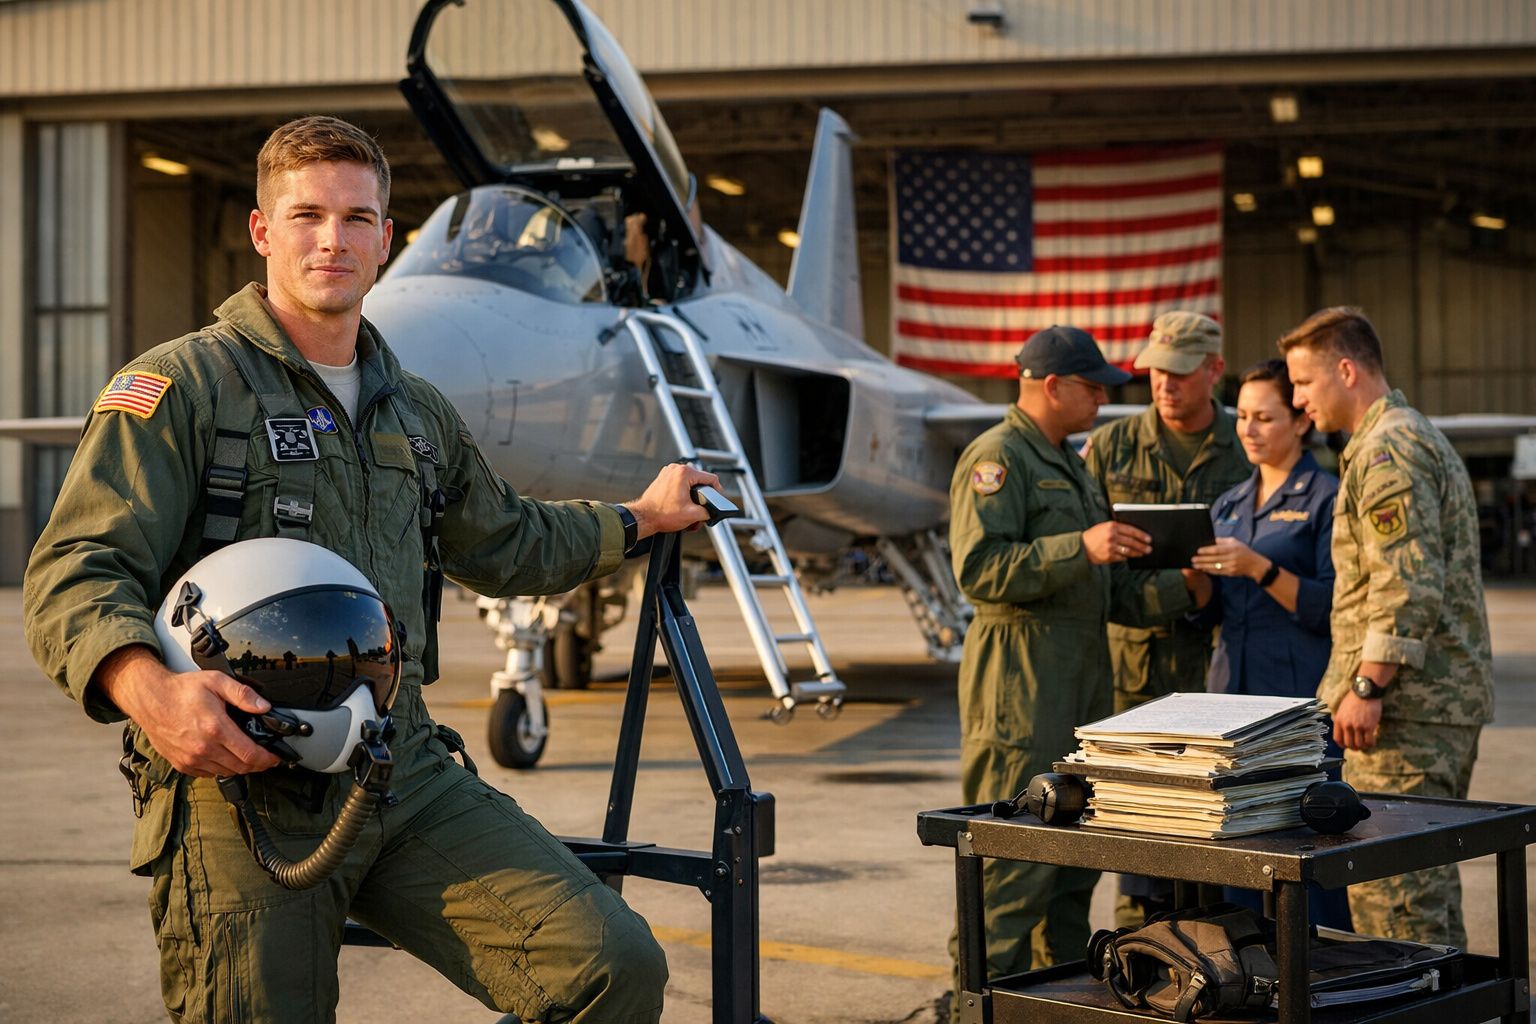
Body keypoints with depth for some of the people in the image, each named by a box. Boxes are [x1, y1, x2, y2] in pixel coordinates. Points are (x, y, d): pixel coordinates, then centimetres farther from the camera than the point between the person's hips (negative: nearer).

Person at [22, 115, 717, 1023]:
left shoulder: (418, 412, 20)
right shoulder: (181, 386, -1)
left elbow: (509, 542, 38)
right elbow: (77, 574, -12)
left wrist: (640, 517, 45)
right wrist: (149, 690, -31)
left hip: (407, 775, 5)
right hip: (241, 788, -4)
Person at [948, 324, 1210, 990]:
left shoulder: (1070, 465, 23)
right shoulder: (996, 459, -8)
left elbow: (1112, 591, 24)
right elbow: (980, 568, -21)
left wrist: (1182, 589, 8)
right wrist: (1080, 547, -26)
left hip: (1082, 683, 10)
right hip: (1022, 683, -10)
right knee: (1014, 866, -9)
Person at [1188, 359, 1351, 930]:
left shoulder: (1327, 498, -4)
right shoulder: (1229, 505, 16)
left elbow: (1333, 608, -12)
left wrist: (1260, 568, -22)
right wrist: (1192, 575, -3)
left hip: (1301, 702, -6)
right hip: (1233, 698, 6)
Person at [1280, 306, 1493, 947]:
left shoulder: (1387, 450, -13)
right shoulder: (1421, 438, 21)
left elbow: (1407, 585, -22)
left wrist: (1367, 685, -21)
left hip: (1409, 703, -11)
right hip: (1448, 700, 11)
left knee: (1385, 887, -9)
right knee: (1428, 883, 15)